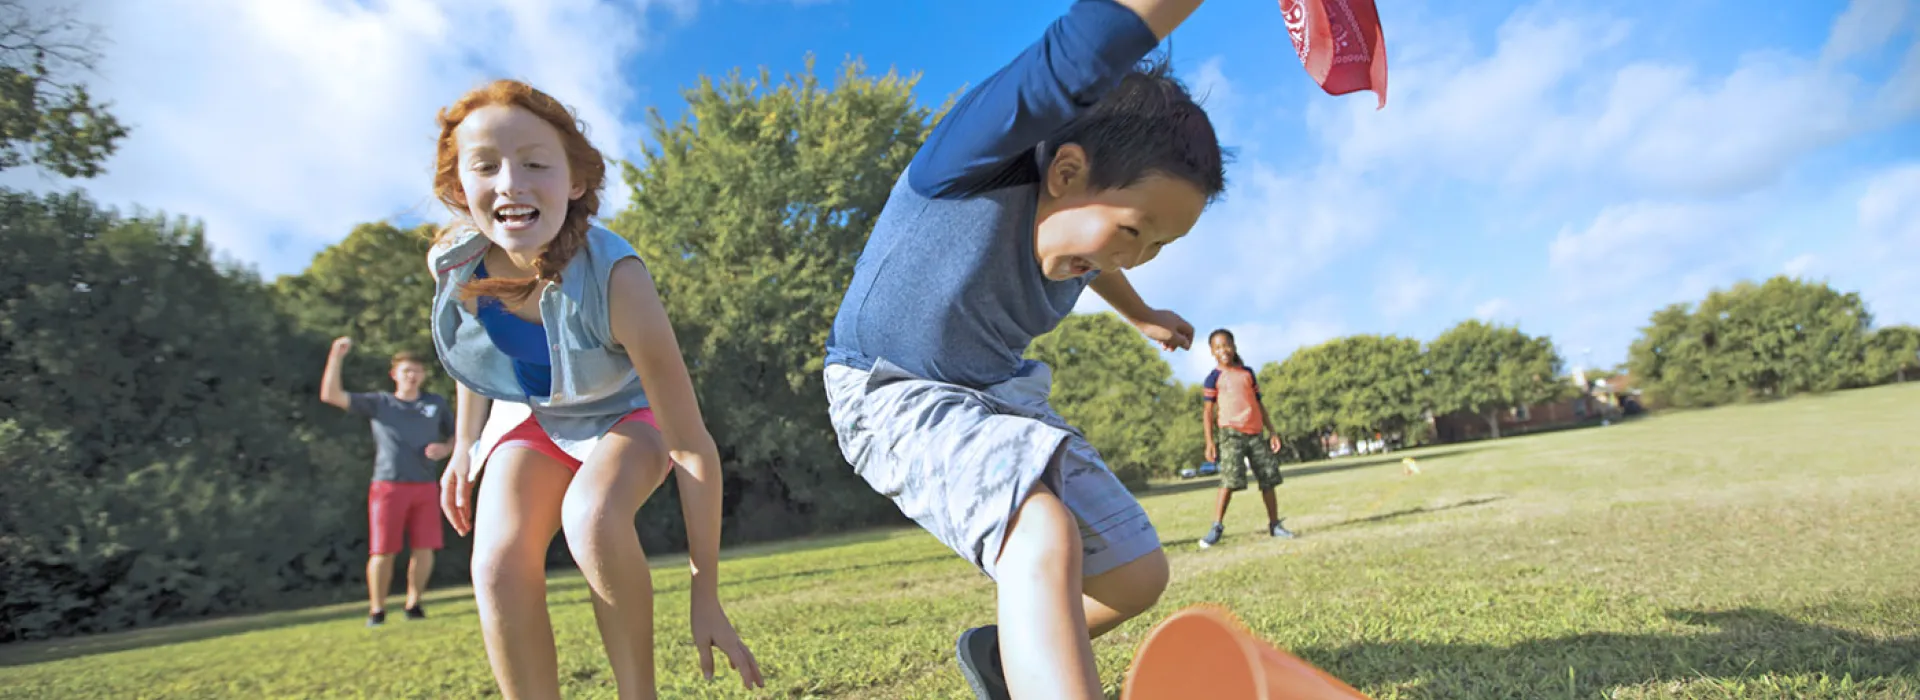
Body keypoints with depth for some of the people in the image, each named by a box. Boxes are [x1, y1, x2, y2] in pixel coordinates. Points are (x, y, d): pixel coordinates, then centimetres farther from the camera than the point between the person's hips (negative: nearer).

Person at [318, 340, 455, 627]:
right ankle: (377, 609, 12)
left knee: (424, 549, 0)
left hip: (425, 487, 2)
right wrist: (336, 356, -7)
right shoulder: (378, 403, 9)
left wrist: (444, 448, -3)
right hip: (388, 486, -2)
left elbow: (456, 436, 20)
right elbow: (331, 395, 1)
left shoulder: (437, 404, 14)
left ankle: (414, 603, 17)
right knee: (383, 551, -2)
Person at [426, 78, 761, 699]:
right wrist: (465, 445, 11)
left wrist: (706, 596, -30)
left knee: (592, 518, -34)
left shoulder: (615, 280, -38)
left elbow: (693, 449, -34)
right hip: (527, 415, 4)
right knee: (498, 565, -21)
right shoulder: (452, 262, -23)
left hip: (624, 414, -4)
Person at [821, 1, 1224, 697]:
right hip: (895, 396, -7)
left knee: (1137, 575, 9)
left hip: (1000, 395, 8)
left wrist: (1140, 313, 36)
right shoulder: (967, 166, -29)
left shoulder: (1083, 226, -7)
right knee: (1046, 538, -36)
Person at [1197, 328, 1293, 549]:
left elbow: (1259, 404, 18)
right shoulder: (1214, 378, 3)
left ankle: (1274, 524, 16)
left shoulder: (1248, 373, 15)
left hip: (1256, 433, 5)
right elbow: (1207, 411, -1)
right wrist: (1209, 442, -9)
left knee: (1269, 478, 5)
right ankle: (1217, 527, -10)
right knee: (1230, 479, -16)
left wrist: (1271, 432, 13)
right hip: (1231, 432, -5)